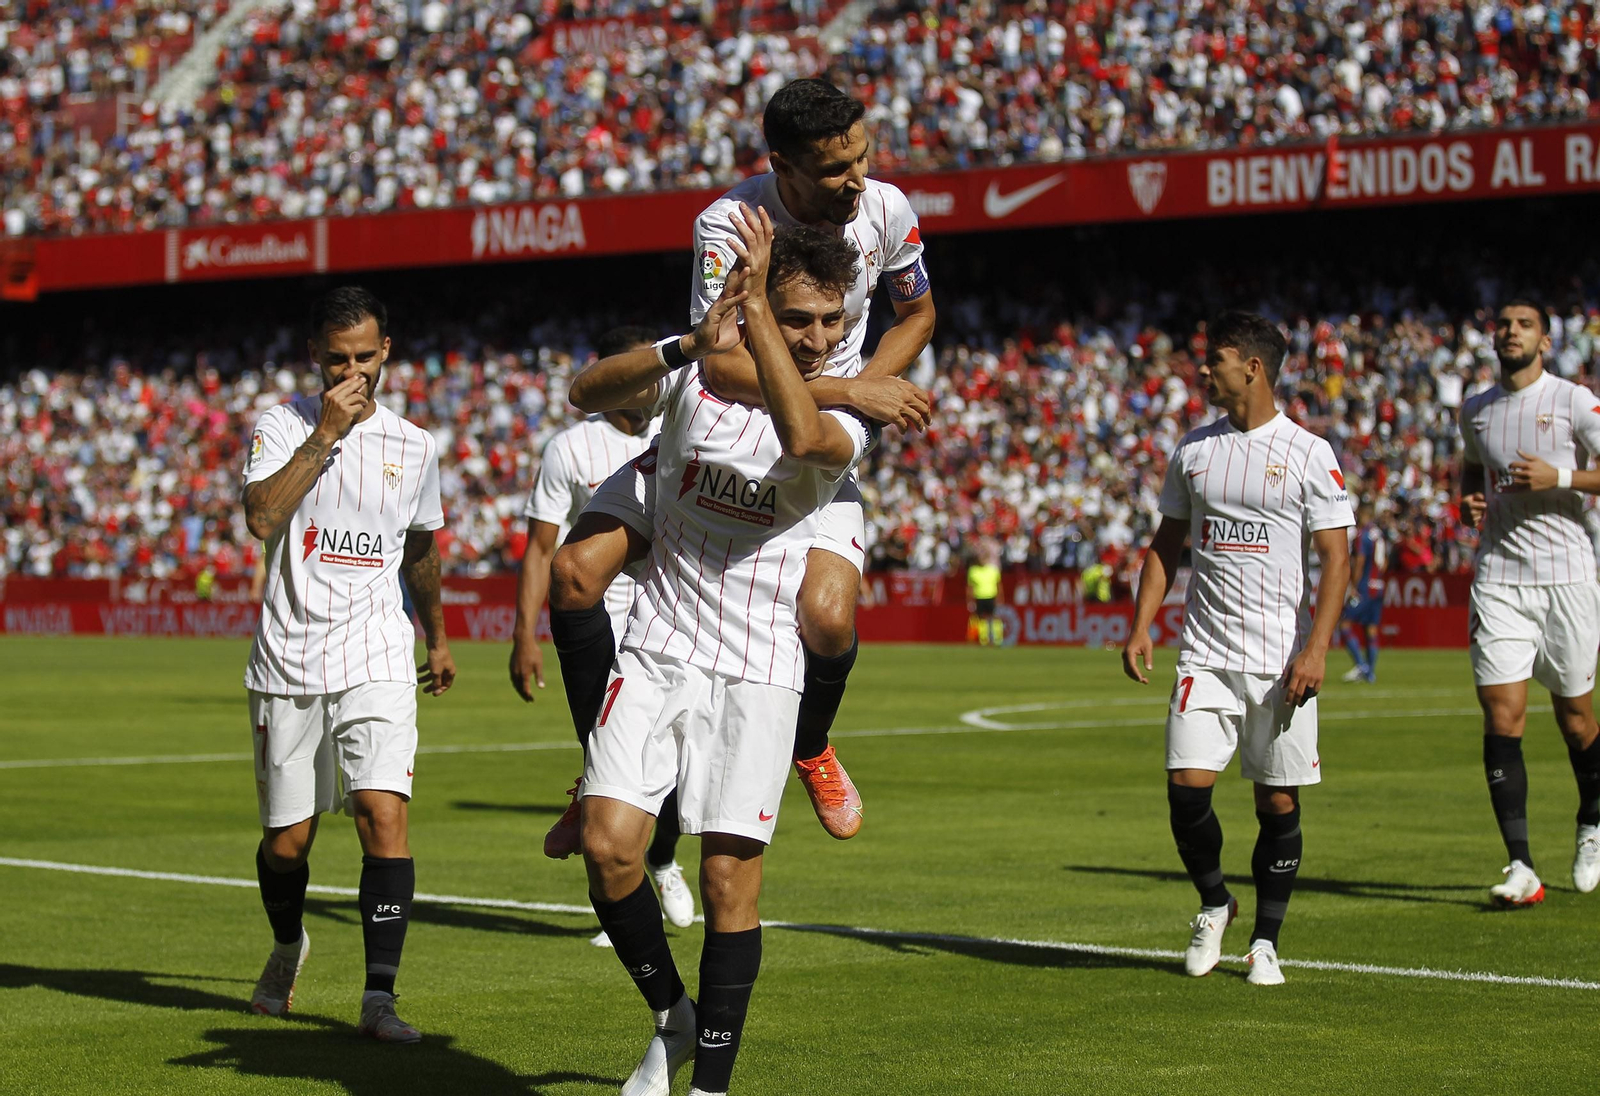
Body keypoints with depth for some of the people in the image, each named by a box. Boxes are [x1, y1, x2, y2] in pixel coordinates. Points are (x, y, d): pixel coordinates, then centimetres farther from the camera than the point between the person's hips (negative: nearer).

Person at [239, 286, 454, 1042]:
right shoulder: (282, 426, 0)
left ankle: (380, 995, -15)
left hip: (377, 660, 1)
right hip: (288, 660, -1)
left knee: (384, 815, -18)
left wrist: (437, 637, 35)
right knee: (287, 838, 7)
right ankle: (287, 948, 39)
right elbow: (262, 517, -19)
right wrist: (325, 432, -20)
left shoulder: (414, 446, 9)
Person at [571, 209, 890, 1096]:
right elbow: (587, 392, -11)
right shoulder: (699, 373, 3)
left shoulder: (845, 421, -3)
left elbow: (801, 435, -27)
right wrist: (688, 345, -25)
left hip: (756, 671, -1)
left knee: (729, 875, -6)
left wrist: (755, 308, -28)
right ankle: (671, 1016, 13)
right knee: (608, 843, -11)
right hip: (657, 651, 2)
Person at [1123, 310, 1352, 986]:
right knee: (1186, 785, -9)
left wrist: (1316, 647, -15)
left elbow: (1336, 557, -5)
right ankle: (1213, 905, 16)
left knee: (1279, 803, 2)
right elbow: (1166, 544, 17)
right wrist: (1141, 626, 6)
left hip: (1281, 662, -3)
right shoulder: (1193, 450, 10)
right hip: (1205, 654, 3)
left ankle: (1265, 942, 15)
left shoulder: (1308, 454, -3)